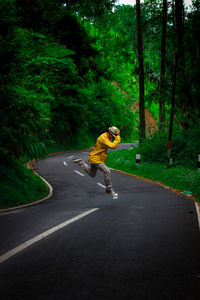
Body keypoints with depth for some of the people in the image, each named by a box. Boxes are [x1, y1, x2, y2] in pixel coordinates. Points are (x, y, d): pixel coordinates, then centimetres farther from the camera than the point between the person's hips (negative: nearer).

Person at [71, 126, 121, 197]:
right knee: (107, 171, -20)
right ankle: (109, 189, -8)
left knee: (92, 174, 23)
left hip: (99, 159, 10)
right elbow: (113, 146, -34)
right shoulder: (103, 138, -26)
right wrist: (118, 137, -29)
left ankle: (80, 162, 29)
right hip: (95, 159, -10)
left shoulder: (107, 137, 5)